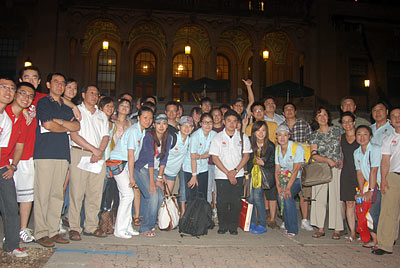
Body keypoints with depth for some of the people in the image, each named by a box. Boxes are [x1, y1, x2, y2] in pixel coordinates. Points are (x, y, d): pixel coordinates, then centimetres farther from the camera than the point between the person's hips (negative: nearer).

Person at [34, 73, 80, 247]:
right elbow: (47, 125, -9)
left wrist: (58, 121, -5)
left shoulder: (66, 107, 22)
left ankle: (53, 231, 13)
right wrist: (67, 127, 6)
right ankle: (41, 233, 4)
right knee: (42, 194, -4)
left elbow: (77, 126, 8)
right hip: (44, 154, -6)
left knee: (57, 194, 6)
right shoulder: (43, 102, 4)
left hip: (62, 154, 6)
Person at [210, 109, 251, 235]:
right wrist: (227, 173, -10)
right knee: (222, 201, -1)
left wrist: (235, 170, -8)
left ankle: (233, 226, 15)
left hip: (238, 175, 1)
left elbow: (246, 155, 4)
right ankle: (223, 226, 16)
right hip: (221, 176, -1)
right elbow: (215, 157, -3)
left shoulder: (243, 137, 7)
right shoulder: (217, 137, 2)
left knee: (236, 202, 0)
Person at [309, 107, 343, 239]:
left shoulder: (336, 130, 5)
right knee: (319, 198, -1)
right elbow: (314, 155, -2)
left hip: (336, 168, -1)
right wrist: (328, 160, -15)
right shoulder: (314, 135, 7)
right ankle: (320, 228, 7)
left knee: (336, 198, -4)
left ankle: (337, 229, 5)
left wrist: (342, 160, -3)